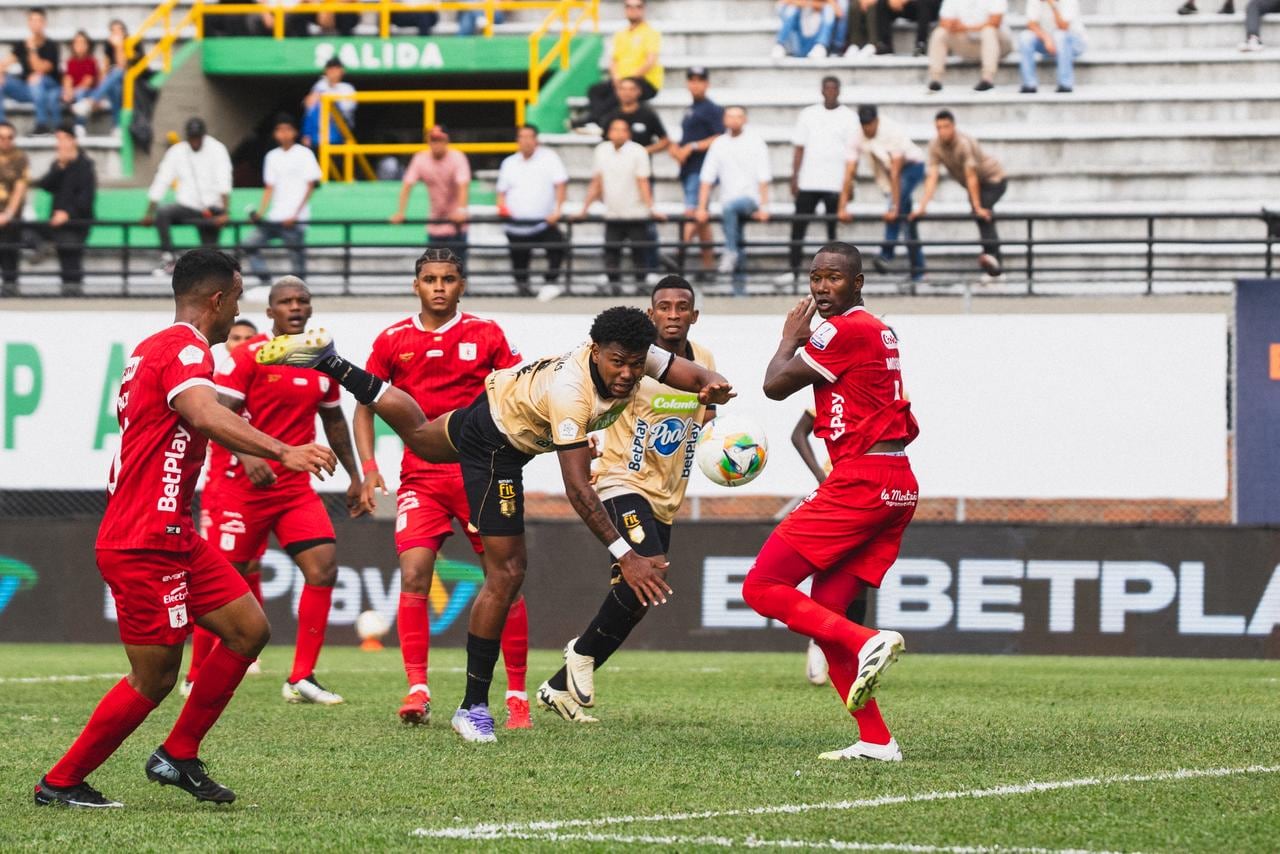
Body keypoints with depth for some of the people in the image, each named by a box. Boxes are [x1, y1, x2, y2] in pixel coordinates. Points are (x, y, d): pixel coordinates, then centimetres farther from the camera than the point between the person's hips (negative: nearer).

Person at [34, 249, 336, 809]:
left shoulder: (152, 349, 17)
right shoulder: (186, 349, -14)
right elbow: (204, 414, -35)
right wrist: (281, 452, -46)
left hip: (171, 537, 10)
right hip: (145, 545, -10)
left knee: (249, 630, 8)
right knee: (154, 680, -5)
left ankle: (178, 757, 14)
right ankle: (60, 783, 7)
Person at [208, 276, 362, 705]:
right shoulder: (248, 356, -9)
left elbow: (333, 420, 21)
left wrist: (354, 476, 22)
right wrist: (247, 455, -31)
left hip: (297, 487, 5)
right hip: (244, 488, -5)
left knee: (324, 567, -10)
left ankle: (301, 678, -5)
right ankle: (198, 676, 15)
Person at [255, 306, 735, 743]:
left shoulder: (637, 356, -23)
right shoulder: (570, 392, -41)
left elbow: (700, 378, -13)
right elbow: (578, 490, -42)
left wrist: (713, 388, -40)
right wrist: (625, 556, -47)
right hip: (495, 444, -8)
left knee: (420, 436, 36)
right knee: (506, 573, -9)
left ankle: (330, 364, 47)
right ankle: (473, 706, -2)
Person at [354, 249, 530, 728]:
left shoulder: (486, 335, 2)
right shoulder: (393, 341, 4)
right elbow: (365, 406, 10)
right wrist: (368, 469, -2)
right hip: (421, 477, 1)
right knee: (413, 575, -15)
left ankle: (517, 696, 6)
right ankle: (417, 690, -12)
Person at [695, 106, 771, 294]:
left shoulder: (755, 141, 3)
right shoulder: (719, 144, 13)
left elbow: (763, 178, -2)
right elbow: (707, 179, 11)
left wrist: (764, 207, -11)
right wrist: (701, 208, 2)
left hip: (750, 200, -4)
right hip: (728, 202, 4)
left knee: (729, 207, -36)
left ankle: (730, 252, -33)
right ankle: (739, 290, -1)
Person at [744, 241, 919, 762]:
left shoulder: (845, 330, -10)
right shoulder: (880, 332, 20)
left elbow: (775, 385, -6)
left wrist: (791, 338, 10)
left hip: (858, 484, -10)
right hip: (899, 487, 10)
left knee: (762, 588, -7)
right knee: (822, 614, 8)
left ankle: (866, 644, -22)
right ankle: (875, 741, 3)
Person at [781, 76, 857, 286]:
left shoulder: (848, 117, 3)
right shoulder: (808, 115, 9)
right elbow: (799, 148, 10)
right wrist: (794, 178, 4)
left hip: (836, 183, -2)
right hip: (808, 182, 2)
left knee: (834, 229, 2)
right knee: (798, 226, -3)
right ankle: (793, 269, 0)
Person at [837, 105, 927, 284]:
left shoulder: (893, 132, -33)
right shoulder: (858, 139, -18)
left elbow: (895, 172, -36)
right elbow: (849, 173, -19)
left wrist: (895, 207, -39)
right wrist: (842, 207, -26)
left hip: (911, 165, -5)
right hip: (885, 171, 5)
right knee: (906, 217, 2)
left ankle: (886, 254, -36)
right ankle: (918, 269, 7)